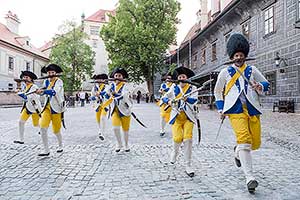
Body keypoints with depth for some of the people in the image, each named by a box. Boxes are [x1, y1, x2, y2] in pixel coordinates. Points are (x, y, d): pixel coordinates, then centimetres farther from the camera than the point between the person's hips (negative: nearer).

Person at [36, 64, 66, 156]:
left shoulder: (59, 81, -9)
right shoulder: (46, 81, 8)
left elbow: (54, 91, -26)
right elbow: (44, 91, 19)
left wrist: (43, 91, -41)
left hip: (56, 108, -4)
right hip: (47, 107, 5)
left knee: (56, 130, 6)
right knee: (42, 127, -12)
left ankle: (60, 146, 34)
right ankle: (46, 150, -3)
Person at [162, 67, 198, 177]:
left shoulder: (192, 88, 5)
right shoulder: (174, 88, 10)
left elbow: (194, 101, -11)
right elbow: (164, 98, 12)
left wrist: (186, 98, -31)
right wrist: (168, 101, -10)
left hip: (188, 117, 0)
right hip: (176, 117, 1)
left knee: (188, 138, -13)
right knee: (177, 138, -14)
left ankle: (188, 165, -1)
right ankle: (175, 151, 23)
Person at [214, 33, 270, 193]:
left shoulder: (252, 70, 15)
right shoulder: (225, 72, 10)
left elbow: (266, 83, 22)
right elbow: (217, 91, 18)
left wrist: (260, 86, -3)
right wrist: (221, 108, 9)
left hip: (252, 110, 4)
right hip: (236, 111, -3)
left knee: (255, 143, 4)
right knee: (245, 140, -19)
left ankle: (237, 152, 37)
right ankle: (249, 178, -15)